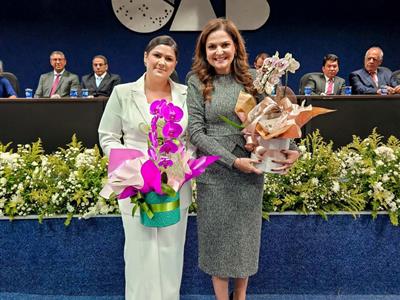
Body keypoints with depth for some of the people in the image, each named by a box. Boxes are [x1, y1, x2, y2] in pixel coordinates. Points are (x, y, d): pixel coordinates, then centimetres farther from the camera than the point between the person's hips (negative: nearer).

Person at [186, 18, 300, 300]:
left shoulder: (252, 79, 3)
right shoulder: (197, 82, -2)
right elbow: (195, 132, -8)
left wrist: (290, 149, -13)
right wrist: (233, 161, -16)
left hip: (251, 173, 2)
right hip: (214, 174, -2)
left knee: (246, 236, 14)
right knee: (218, 237, 10)